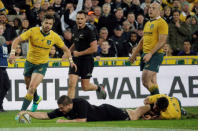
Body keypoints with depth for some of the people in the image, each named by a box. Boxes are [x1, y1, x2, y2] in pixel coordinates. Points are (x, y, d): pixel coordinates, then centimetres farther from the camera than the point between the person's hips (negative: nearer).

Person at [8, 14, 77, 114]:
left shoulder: (55, 37, -10)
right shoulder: (33, 31, -15)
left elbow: (65, 49, 6)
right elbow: (17, 40, -16)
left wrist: (71, 61, -3)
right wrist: (12, 53, -31)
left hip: (42, 64, -2)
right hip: (29, 62, 2)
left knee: (32, 88, -19)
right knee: (28, 87, 18)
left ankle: (22, 111, -16)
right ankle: (36, 99, 52)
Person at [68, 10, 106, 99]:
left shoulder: (89, 30, -14)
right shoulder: (75, 28, 8)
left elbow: (94, 48, -18)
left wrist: (79, 53, -14)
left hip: (87, 60, -5)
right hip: (76, 59, 5)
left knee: (85, 86, 3)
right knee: (72, 83, -9)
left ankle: (99, 88, 35)